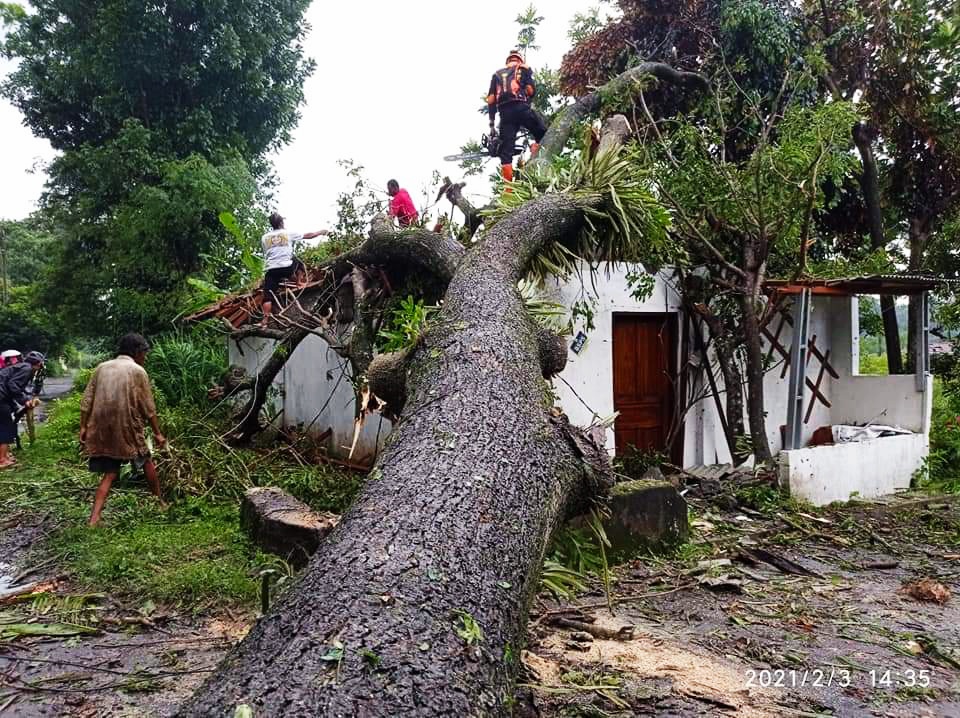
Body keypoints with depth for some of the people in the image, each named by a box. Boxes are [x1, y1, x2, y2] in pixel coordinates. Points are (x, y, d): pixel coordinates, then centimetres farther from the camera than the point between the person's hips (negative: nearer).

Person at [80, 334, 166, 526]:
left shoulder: (102, 368, 11)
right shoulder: (137, 371, -3)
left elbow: (86, 401, 7)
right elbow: (148, 407, -2)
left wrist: (83, 427, 12)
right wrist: (157, 433, 5)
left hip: (101, 429, 4)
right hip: (127, 427, -4)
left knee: (110, 474, 9)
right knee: (147, 462, 18)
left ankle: (94, 518, -4)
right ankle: (159, 502, 31)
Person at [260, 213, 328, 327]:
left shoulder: (264, 238, 10)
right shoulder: (288, 234, 6)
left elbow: (266, 253, 18)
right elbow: (308, 235, 15)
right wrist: (321, 232, 30)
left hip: (271, 269, 1)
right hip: (287, 268, -1)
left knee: (268, 296, -2)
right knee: (297, 261, 32)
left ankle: (265, 319, -15)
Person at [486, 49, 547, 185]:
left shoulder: (497, 74, 24)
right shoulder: (524, 69, 16)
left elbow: (491, 100, 14)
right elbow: (531, 91, 0)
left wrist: (491, 124, 14)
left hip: (505, 113, 3)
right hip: (522, 108, -3)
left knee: (506, 152, 2)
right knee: (543, 134, 16)